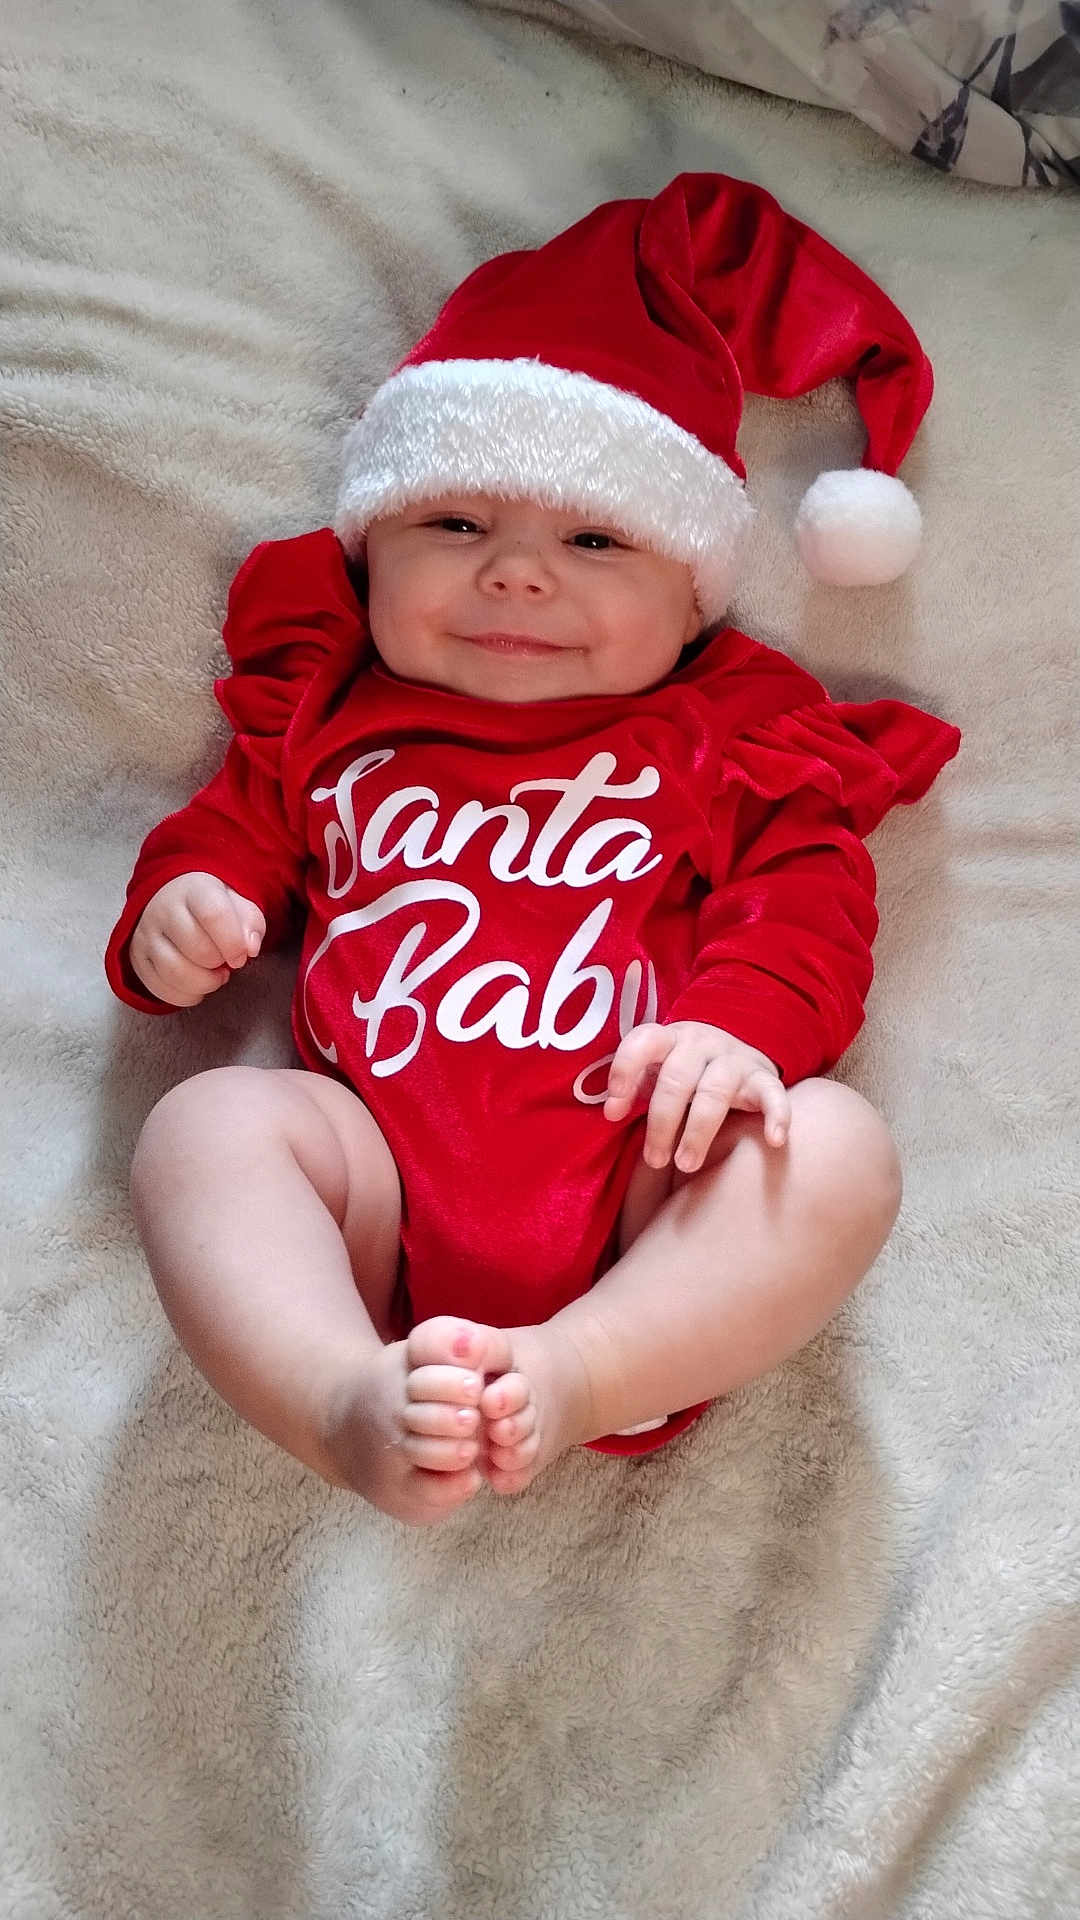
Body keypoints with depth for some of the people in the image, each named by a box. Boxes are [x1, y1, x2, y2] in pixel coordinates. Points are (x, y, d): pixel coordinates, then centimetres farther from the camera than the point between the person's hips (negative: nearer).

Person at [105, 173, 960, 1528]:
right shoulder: (329, 718, 20)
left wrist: (741, 1024, -18)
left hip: (641, 1178, -1)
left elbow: (810, 903, 4)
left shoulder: (733, 734, 13)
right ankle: (351, 1407, -41)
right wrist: (176, 917, -1)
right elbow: (228, 833, 24)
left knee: (836, 1149, -26)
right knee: (203, 1125, -23)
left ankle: (568, 1379, -37)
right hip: (385, 1182, 1)